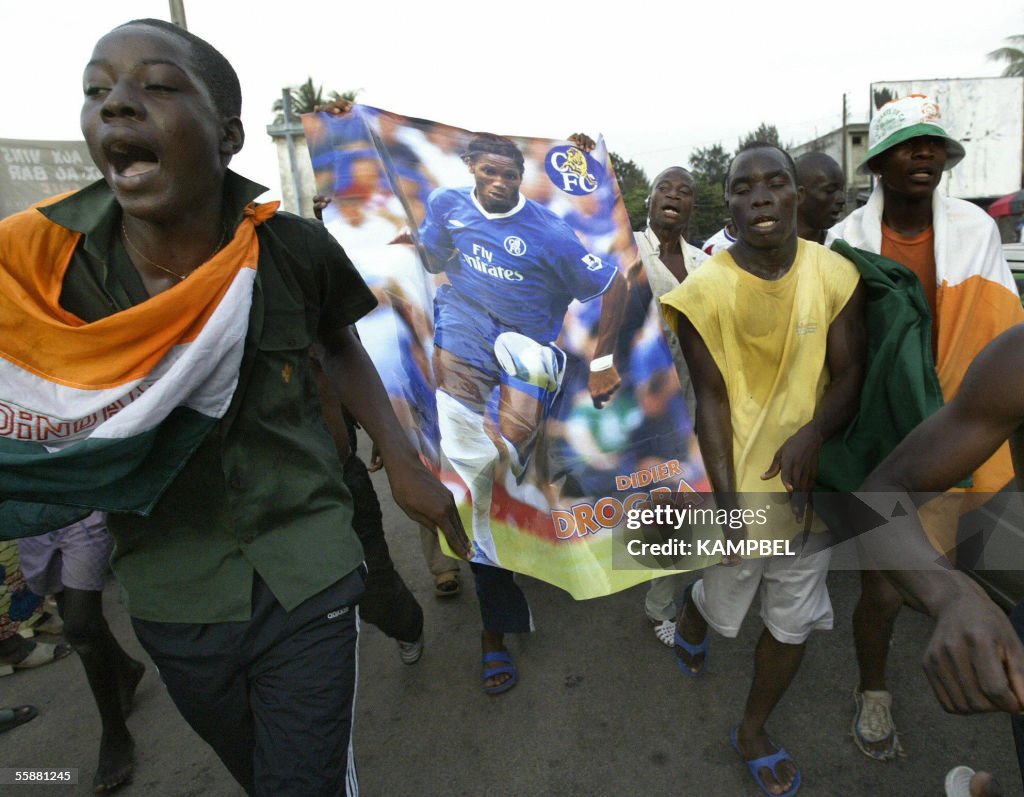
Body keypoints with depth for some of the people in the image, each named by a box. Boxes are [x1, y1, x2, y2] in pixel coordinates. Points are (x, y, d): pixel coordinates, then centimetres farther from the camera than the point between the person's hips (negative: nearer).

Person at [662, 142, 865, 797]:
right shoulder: (705, 290, -13)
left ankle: (754, 730, 41)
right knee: (724, 604, 16)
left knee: (795, 623, 15)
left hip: (807, 480, 3)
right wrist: (725, 496, -16)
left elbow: (850, 374, -2)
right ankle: (690, 615, 56)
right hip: (736, 481, -3)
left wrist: (813, 433, -21)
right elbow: (712, 399, -12)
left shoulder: (836, 275, -5)